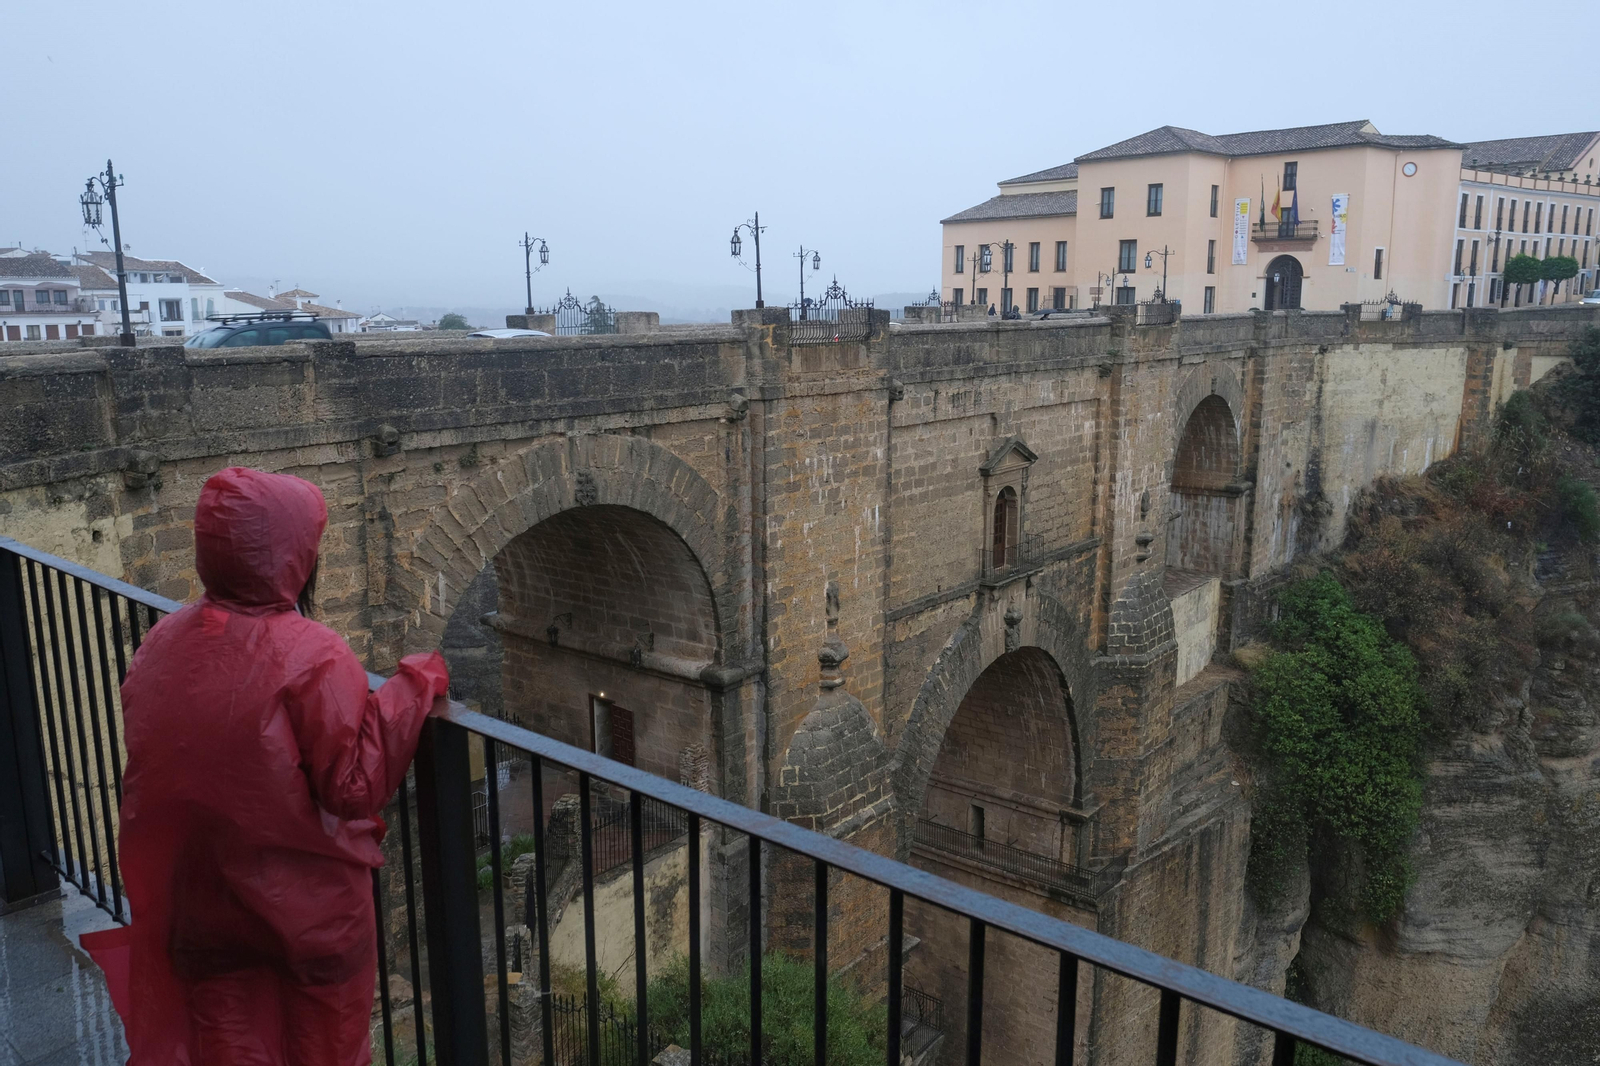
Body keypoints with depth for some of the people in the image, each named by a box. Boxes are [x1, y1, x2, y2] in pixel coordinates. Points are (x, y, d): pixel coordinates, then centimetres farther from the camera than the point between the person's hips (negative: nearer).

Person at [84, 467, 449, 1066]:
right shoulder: (311, 657, -24)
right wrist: (413, 687, -17)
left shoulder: (160, 647, -6)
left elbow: (154, 776, 6)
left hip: (203, 904, 5)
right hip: (311, 909, -5)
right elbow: (356, 787, -23)